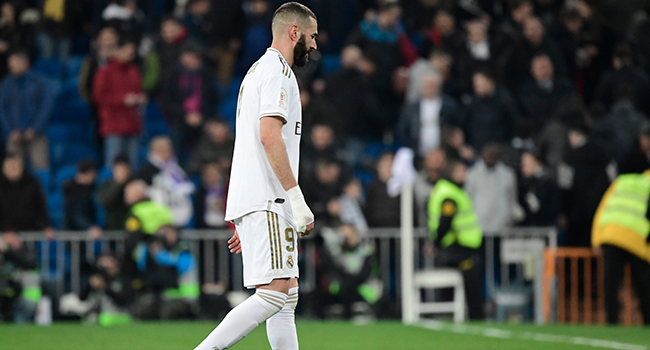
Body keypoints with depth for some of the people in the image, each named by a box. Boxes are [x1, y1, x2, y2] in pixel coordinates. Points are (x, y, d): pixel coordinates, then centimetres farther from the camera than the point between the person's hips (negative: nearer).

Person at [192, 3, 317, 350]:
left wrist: (243, 223, 27)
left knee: (287, 296, 7)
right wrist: (297, 199, -20)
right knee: (275, 292, -17)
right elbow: (270, 137, -19)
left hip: (254, 203, 11)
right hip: (267, 203, -11)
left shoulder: (257, 71, 26)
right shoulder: (277, 71, -6)